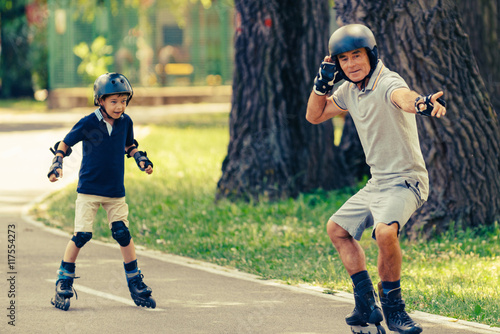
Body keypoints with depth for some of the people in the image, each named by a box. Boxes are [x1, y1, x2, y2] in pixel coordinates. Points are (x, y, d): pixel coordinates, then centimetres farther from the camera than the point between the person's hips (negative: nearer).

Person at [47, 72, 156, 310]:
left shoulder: (125, 122, 1)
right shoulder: (88, 124, -11)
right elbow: (64, 144, 0)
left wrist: (141, 159, 3)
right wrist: (57, 164, -14)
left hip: (116, 191, 3)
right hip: (89, 190, -3)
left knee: (123, 234, 2)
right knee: (81, 235, -9)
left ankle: (135, 284, 15)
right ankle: (63, 283, 3)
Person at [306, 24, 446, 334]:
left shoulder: (387, 82, -21)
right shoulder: (350, 90, 7)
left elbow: (403, 97, -45)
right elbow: (314, 116, 19)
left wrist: (421, 102, -69)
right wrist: (322, 82, 2)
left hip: (405, 181, -10)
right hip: (377, 183, 10)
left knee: (385, 232, -33)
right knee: (337, 228, 19)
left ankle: (393, 308, -13)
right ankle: (367, 305, 25)